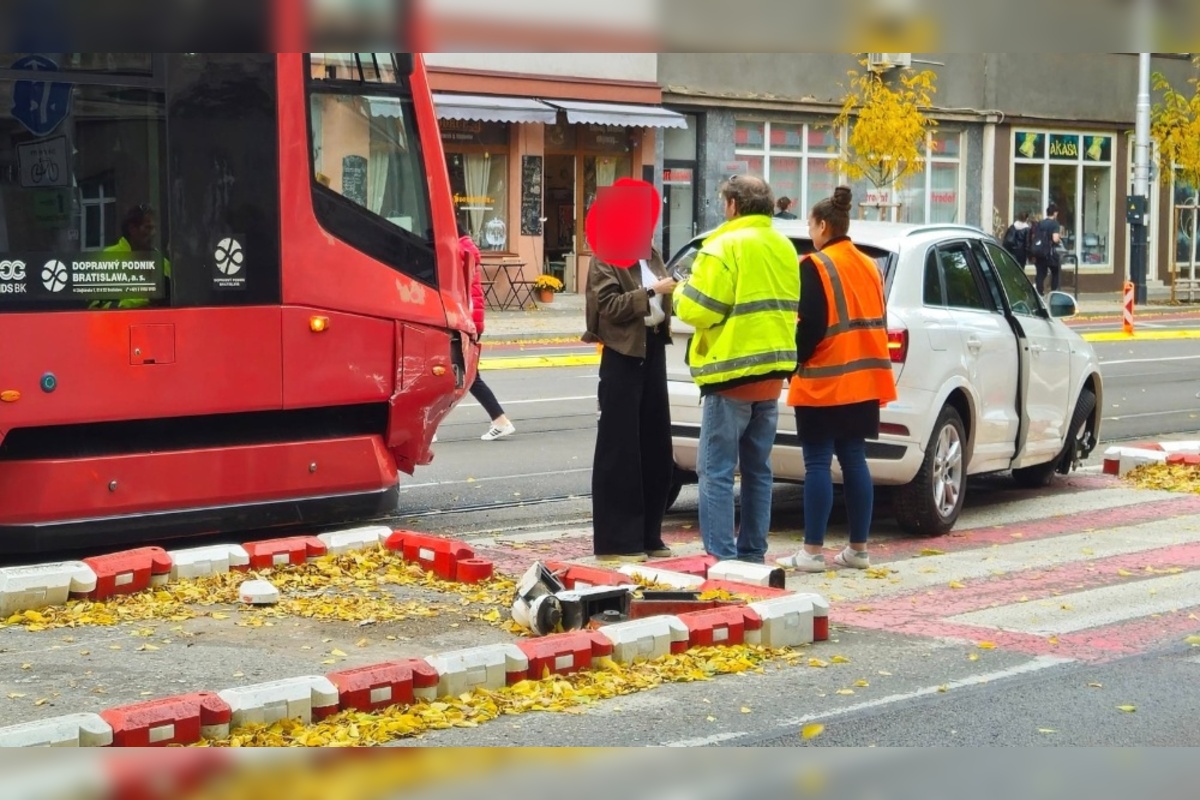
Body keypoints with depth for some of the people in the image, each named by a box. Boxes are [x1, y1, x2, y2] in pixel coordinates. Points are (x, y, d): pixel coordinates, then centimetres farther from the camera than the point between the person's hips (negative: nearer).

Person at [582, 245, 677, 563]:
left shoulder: (651, 256, 15)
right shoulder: (606, 259, -6)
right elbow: (609, 305, -15)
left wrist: (669, 293, 0)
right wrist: (650, 292, -21)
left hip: (653, 349, 8)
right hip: (623, 355, -7)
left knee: (656, 447, 9)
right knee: (620, 448, -4)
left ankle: (648, 536, 17)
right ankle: (617, 541, 0)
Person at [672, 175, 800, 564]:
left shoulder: (725, 247, -14)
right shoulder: (783, 247, 12)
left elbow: (697, 310, -16)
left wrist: (679, 291, 3)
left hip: (733, 372, -8)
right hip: (773, 371, 8)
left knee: (716, 470, -5)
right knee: (758, 469, 14)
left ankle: (721, 557, -9)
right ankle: (752, 553, 18)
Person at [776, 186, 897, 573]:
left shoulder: (816, 266, -11)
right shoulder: (869, 266, 12)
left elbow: (810, 326, -16)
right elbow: (878, 322, 16)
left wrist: (795, 361, -3)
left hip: (823, 381, -7)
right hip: (862, 379, 7)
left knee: (818, 463, -5)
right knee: (854, 459, 11)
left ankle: (812, 551, -4)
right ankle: (858, 549, 14)